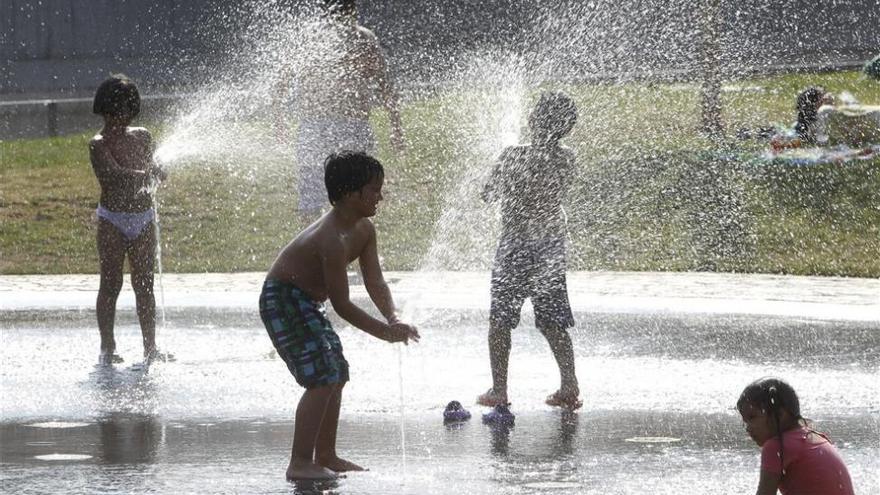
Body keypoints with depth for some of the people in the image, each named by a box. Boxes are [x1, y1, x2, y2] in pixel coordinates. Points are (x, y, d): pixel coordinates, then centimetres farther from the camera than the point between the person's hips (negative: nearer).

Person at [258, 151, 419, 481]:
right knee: (322, 378, -17)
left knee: (337, 375, 13)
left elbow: (375, 282, 0)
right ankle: (300, 463, -17)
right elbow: (342, 305, -27)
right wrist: (384, 332, -24)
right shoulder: (332, 240, -30)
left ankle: (325, 456, 22)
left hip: (306, 303, 10)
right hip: (282, 301, -10)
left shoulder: (364, 230, 0)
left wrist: (392, 319, -18)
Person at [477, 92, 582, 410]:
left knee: (500, 319, 7)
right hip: (553, 242, 5)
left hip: (516, 244, -4)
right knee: (553, 321, 13)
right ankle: (569, 387, 9)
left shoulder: (515, 156, -20)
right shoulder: (567, 160, -6)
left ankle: (498, 390, 8)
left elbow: (489, 194, -6)